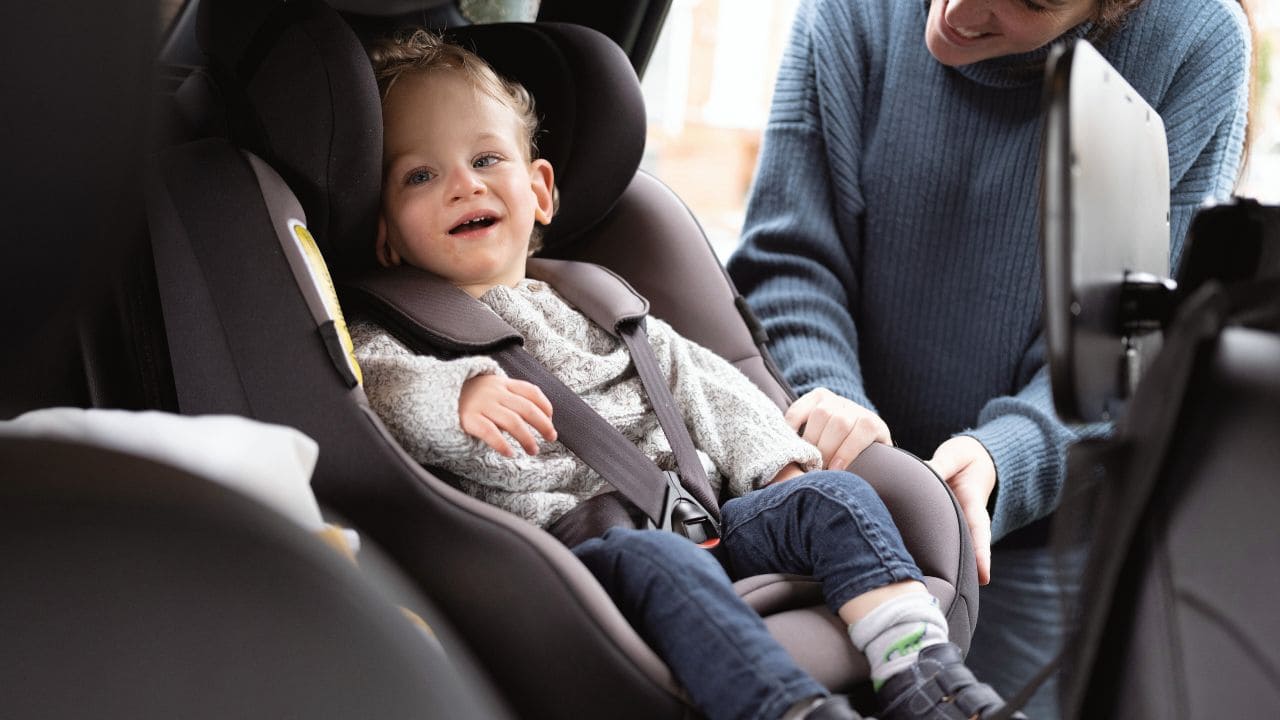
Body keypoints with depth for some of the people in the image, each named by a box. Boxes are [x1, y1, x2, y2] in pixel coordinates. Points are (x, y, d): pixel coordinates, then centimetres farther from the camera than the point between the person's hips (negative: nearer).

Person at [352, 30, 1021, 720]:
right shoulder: (394, 330, 11)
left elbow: (696, 379, 25)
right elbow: (365, 383, -12)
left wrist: (777, 465, 10)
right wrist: (456, 394, -32)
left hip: (694, 517, 6)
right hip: (568, 548, -6)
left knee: (831, 496, -12)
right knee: (650, 558, -37)